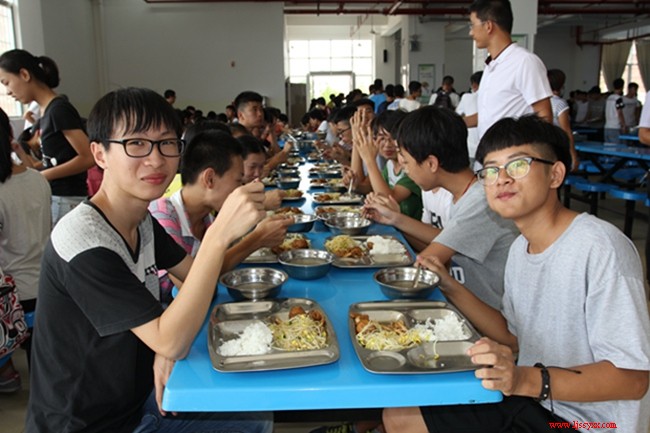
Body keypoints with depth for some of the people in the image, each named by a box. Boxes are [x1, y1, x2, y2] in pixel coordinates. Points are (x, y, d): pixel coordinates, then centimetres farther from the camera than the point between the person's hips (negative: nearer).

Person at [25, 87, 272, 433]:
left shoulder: (143, 220, -1)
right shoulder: (83, 241, -29)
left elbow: (196, 275, 6)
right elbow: (170, 342, -31)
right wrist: (219, 234, -40)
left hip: (139, 398, 8)